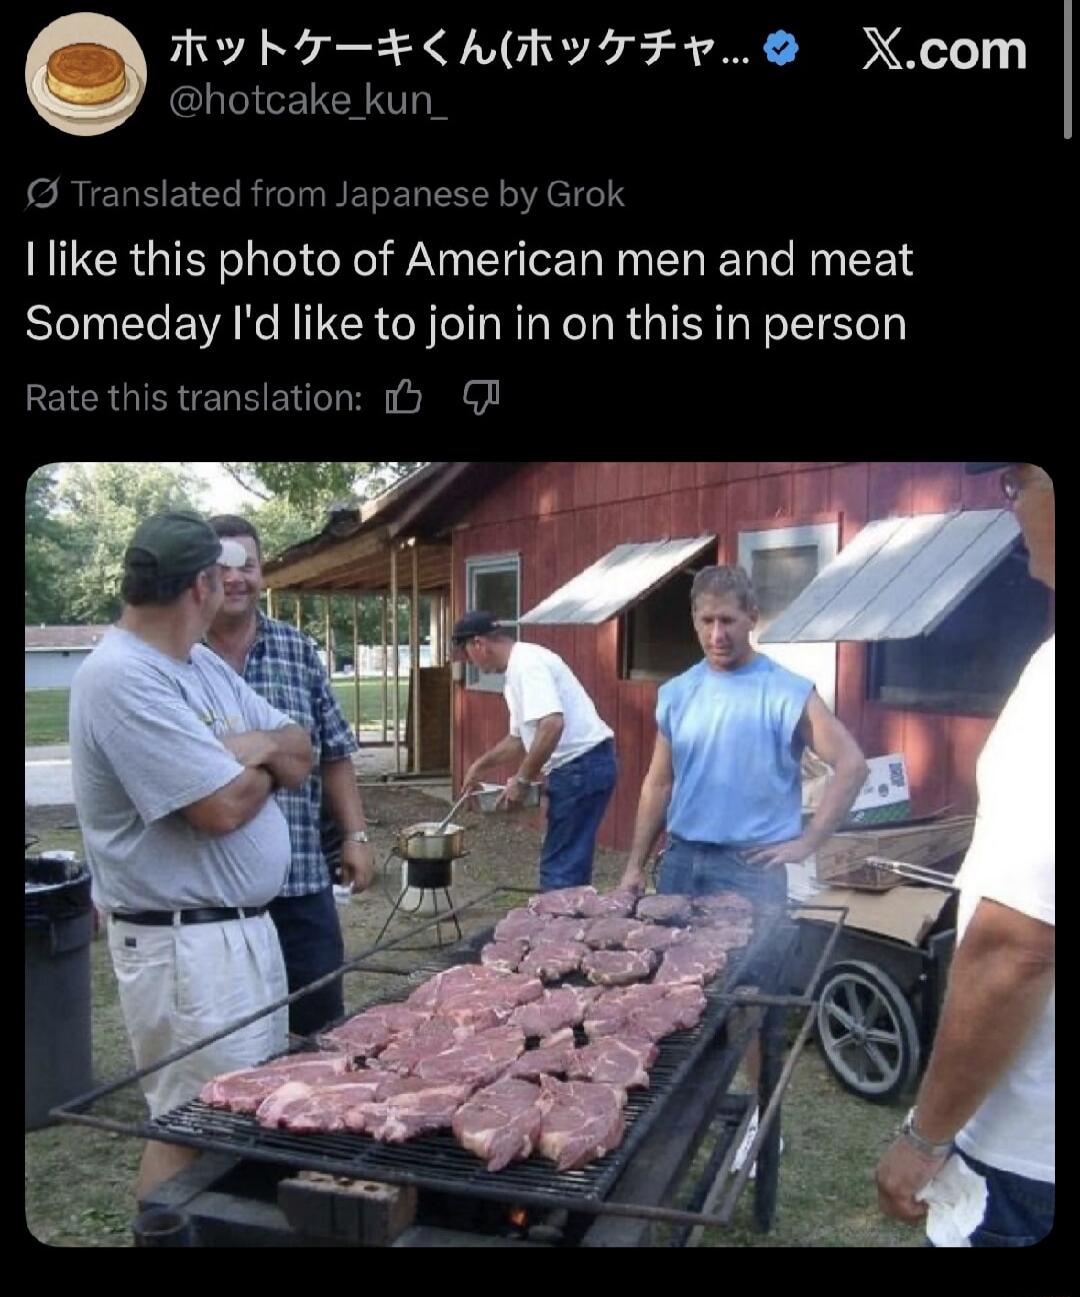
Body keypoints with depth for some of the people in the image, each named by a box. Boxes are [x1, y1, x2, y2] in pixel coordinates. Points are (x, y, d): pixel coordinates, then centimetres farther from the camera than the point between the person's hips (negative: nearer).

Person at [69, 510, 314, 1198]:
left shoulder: (202, 663, 8)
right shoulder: (122, 678, -21)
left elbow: (302, 755, 8)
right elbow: (223, 807, -25)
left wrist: (254, 745, -13)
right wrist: (264, 765, -5)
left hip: (246, 925, 9)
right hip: (188, 944, -9)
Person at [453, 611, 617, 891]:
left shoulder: (527, 663, -14)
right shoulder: (517, 671, 18)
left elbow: (552, 725, -27)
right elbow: (520, 738, 30)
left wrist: (521, 780, -19)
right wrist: (480, 765, 31)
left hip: (582, 767, -10)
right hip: (578, 768, 10)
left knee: (560, 866, -3)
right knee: (569, 863, 16)